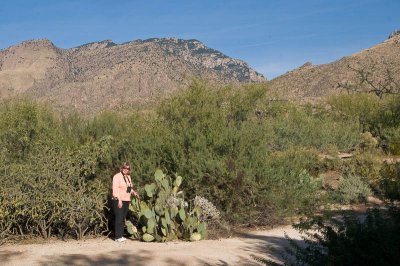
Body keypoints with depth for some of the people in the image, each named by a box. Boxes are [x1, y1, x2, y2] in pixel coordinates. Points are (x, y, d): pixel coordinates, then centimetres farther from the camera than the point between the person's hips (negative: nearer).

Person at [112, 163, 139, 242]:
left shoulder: (128, 177, 15)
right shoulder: (117, 176, -9)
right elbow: (115, 189, -15)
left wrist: (134, 193, 4)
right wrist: (119, 200, -22)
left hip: (126, 200, 8)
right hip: (118, 201, -8)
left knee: (123, 219, 9)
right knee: (119, 218, -10)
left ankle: (121, 235, 14)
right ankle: (117, 237, -8)